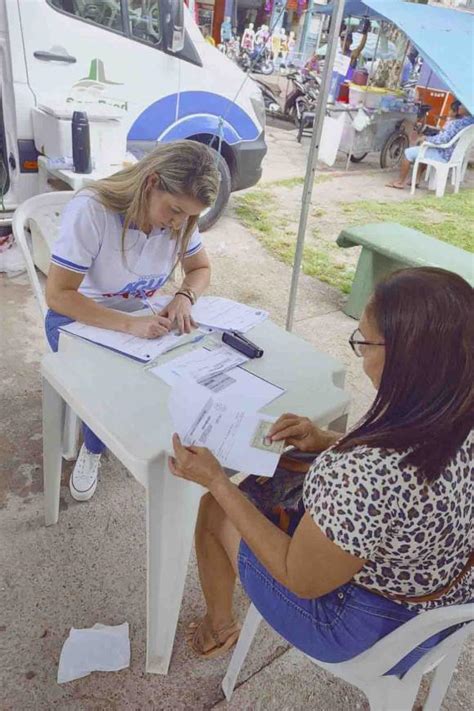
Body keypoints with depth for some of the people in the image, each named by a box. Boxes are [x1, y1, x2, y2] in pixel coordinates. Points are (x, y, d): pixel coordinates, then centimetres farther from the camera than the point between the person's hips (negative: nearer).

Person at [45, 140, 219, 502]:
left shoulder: (180, 217, -14)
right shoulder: (90, 209, -30)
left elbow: (201, 268, 0)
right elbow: (58, 295, -30)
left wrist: (184, 298, -23)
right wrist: (129, 325, -42)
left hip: (138, 314, 4)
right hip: (77, 317, -4)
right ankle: (93, 449, 6)